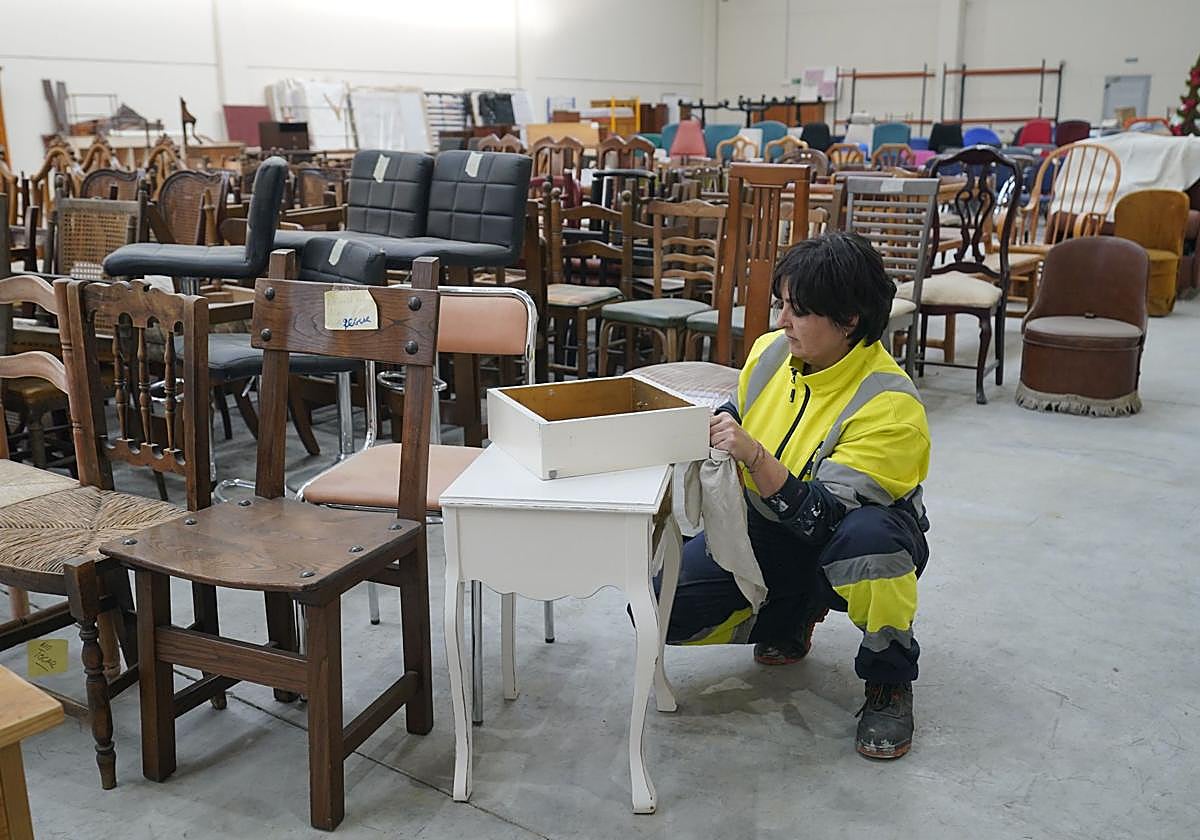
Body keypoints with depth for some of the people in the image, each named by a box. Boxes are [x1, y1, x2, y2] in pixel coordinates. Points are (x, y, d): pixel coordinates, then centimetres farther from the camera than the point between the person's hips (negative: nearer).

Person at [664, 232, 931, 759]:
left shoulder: (890, 406, -26)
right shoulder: (770, 351, -9)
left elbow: (823, 518, -33)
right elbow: (739, 417, 13)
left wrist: (754, 456, -44)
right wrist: (712, 426, -8)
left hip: (861, 537, -5)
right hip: (766, 532, 5)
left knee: (867, 536, -42)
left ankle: (889, 681, -12)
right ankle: (790, 618, 15)